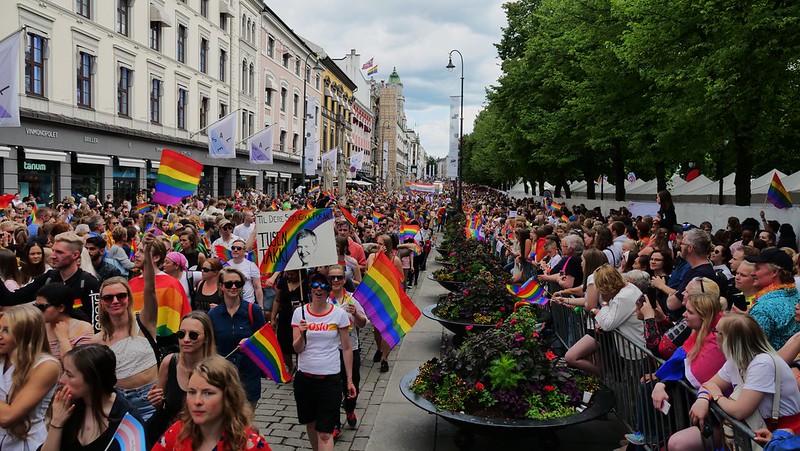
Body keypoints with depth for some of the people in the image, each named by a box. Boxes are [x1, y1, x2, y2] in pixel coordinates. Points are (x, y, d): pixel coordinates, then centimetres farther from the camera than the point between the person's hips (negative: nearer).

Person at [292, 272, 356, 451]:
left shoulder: (339, 314, -5)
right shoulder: (299, 313, -1)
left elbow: (347, 349, 1)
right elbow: (297, 349, -2)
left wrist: (349, 380, 2)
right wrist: (302, 334, -23)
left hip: (329, 378, -3)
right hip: (304, 377, 3)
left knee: (325, 432, -6)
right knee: (310, 423, 18)